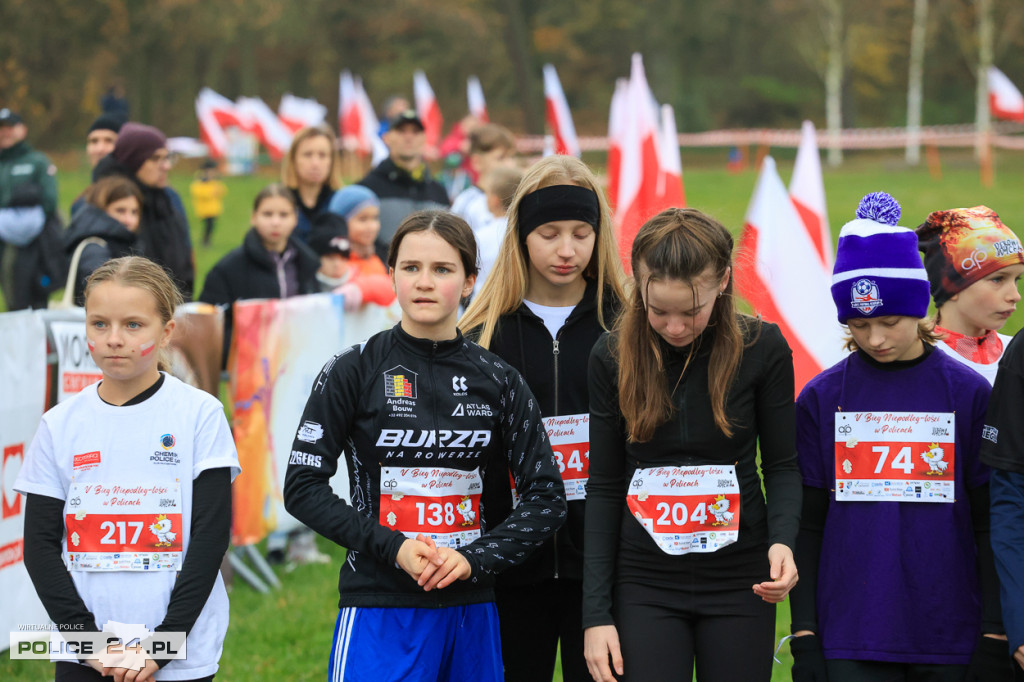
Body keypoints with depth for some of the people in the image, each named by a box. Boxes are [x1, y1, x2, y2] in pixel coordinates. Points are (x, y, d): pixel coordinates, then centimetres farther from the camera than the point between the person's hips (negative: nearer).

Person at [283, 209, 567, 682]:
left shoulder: (498, 381, 5)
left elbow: (547, 498, 6)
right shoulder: (353, 372, -2)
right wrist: (392, 548, -14)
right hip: (379, 609, -3)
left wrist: (475, 558, -9)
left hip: (470, 610, 3)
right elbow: (302, 487, -3)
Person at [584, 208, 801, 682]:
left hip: (739, 585, 0)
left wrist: (782, 540, -18)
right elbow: (604, 488, 1)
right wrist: (596, 613, -3)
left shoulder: (763, 348, -7)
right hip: (645, 585, 0)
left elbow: (781, 465, 3)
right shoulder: (613, 356, -4)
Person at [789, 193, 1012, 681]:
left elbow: (991, 527, 4)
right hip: (851, 642, 0)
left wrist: (994, 640, -1)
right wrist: (804, 638, 1)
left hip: (951, 641, 0)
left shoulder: (968, 394, 3)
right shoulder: (821, 399, 4)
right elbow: (806, 527, 6)